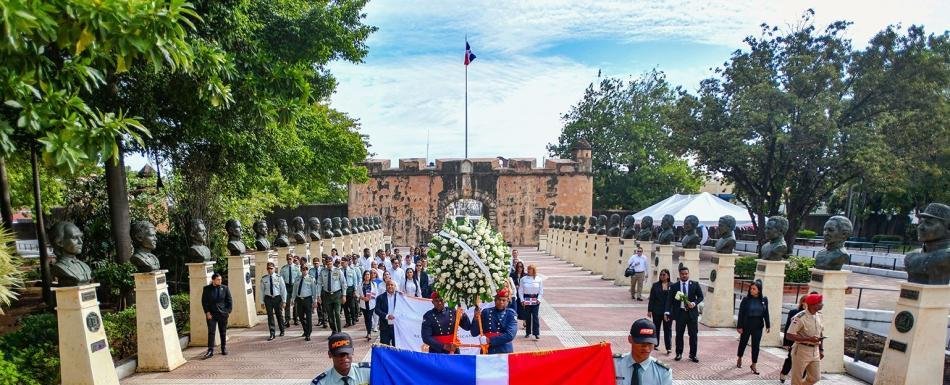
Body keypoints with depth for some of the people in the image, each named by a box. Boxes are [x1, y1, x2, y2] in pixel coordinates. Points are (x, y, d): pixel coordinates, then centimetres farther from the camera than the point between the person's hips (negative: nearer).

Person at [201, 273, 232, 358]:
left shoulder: (225, 288, 4)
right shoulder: (206, 289, 2)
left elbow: (229, 300, 7)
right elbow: (204, 301, 3)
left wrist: (228, 311, -2)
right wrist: (207, 312, -6)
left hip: (223, 314, 1)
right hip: (211, 314, -1)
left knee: (223, 332, 8)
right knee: (211, 332, -4)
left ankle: (224, 349, 20)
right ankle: (210, 350, -1)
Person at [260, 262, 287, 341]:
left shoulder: (278, 277, -5)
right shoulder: (263, 278, 0)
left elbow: (283, 289, -1)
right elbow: (262, 290, 5)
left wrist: (283, 300, -3)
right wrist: (262, 302, 3)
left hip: (277, 298, 0)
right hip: (268, 298, 1)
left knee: (279, 315, 12)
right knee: (270, 316, -2)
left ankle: (282, 331, 30)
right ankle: (272, 334, 2)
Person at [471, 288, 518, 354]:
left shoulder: (511, 314, 0)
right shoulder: (486, 312, 5)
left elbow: (510, 335, -12)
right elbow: (474, 333, 4)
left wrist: (490, 340, -16)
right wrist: (476, 321, -14)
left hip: (504, 351, -1)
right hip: (486, 351, 1)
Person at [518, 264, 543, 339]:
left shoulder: (538, 279, 1)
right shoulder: (523, 279, 1)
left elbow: (541, 290, 5)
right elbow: (520, 290, 3)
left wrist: (539, 299, -5)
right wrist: (522, 300, -3)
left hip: (535, 299, -1)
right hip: (526, 299, 1)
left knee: (535, 316, -6)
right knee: (527, 316, 6)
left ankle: (537, 333, -4)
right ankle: (527, 332, 18)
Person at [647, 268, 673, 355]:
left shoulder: (672, 286, 0)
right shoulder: (655, 285, 2)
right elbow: (651, 299, 2)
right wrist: (649, 310, -1)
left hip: (668, 311, -1)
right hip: (657, 311, 1)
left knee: (668, 329, 2)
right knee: (656, 328, 12)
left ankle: (669, 347, 6)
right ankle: (655, 344, 25)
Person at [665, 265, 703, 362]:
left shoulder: (695, 284, 3)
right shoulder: (674, 286, 2)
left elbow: (700, 296, 6)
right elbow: (670, 300, 0)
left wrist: (694, 303, -12)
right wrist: (667, 312, -11)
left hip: (692, 312, 0)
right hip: (680, 313, 0)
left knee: (693, 334, 4)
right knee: (679, 334, 6)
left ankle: (693, 355, 16)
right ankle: (679, 354, 19)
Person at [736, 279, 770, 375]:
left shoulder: (764, 299, -4)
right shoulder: (746, 299, -11)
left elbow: (766, 313, 5)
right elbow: (741, 313, -9)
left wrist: (767, 325, 5)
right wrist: (739, 326, -11)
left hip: (758, 326, 1)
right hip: (746, 325, -1)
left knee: (756, 345, 4)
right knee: (743, 342, 14)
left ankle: (753, 365, 16)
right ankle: (739, 358, 37)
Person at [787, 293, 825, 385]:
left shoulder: (819, 316, 5)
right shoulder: (800, 317, -19)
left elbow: (820, 334, 17)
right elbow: (789, 335, -22)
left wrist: (821, 349, 15)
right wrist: (809, 339, -26)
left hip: (815, 351, 7)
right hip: (801, 351, -7)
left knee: (815, 377, 13)